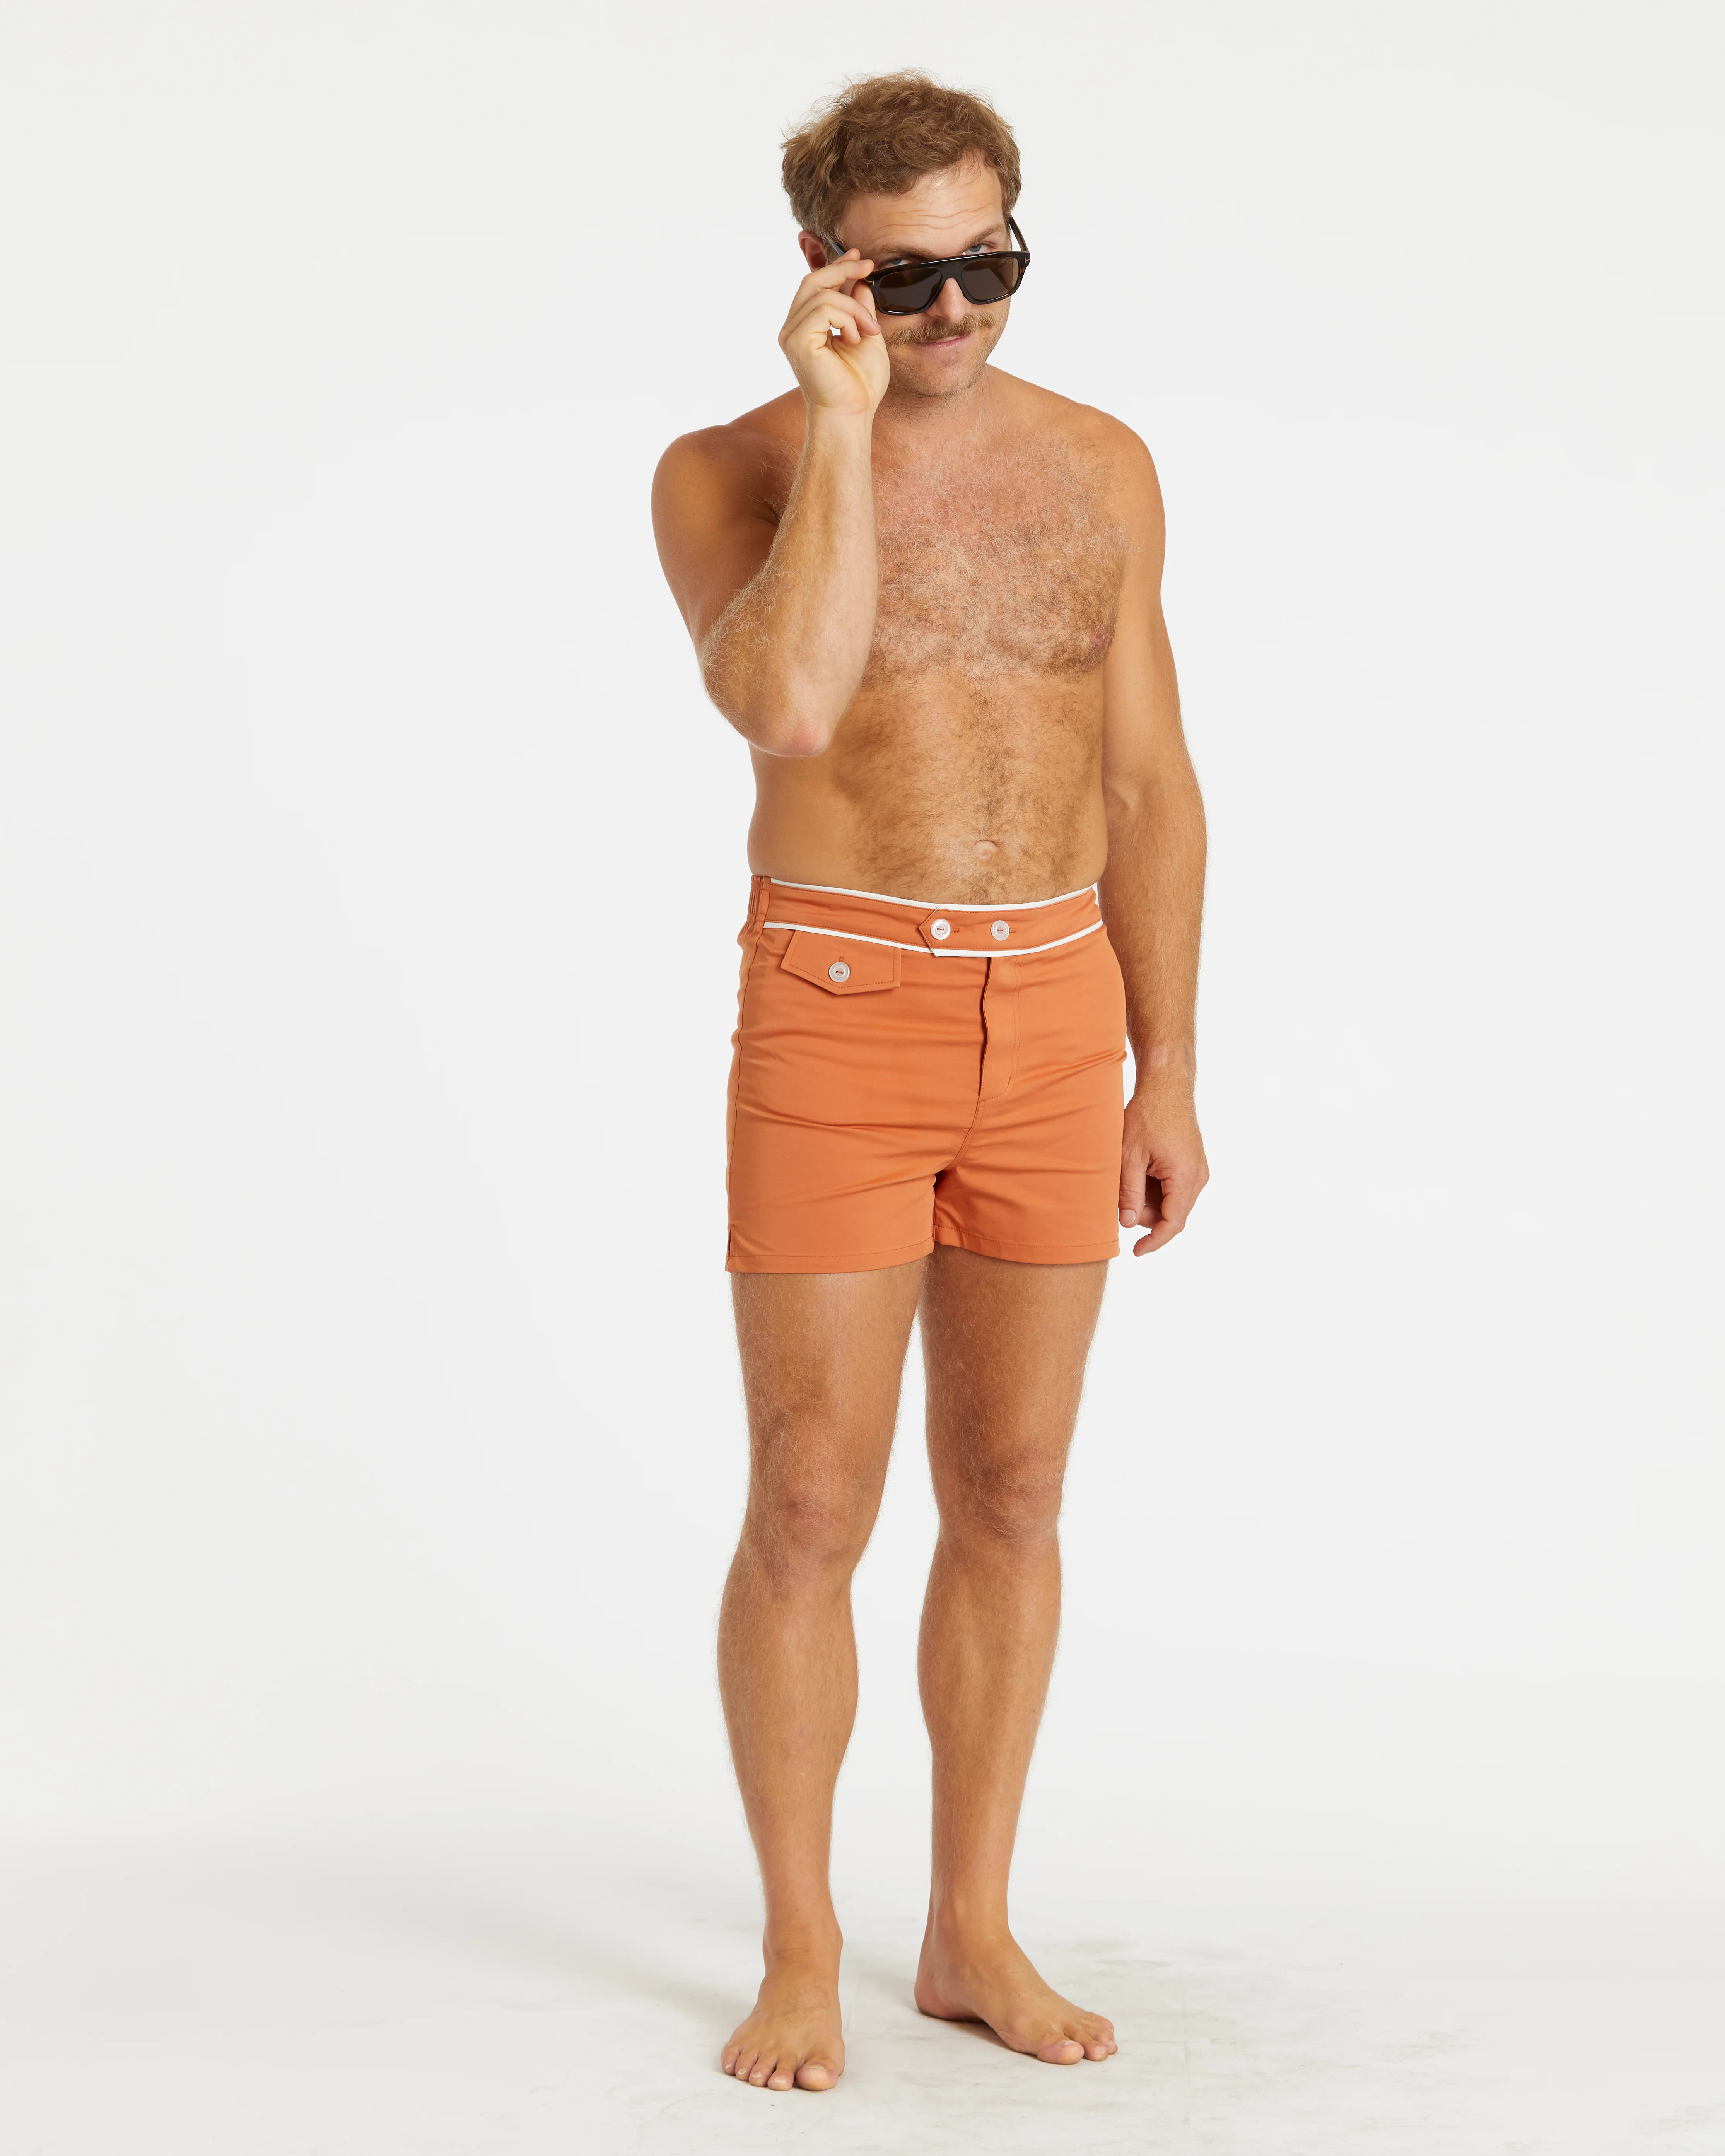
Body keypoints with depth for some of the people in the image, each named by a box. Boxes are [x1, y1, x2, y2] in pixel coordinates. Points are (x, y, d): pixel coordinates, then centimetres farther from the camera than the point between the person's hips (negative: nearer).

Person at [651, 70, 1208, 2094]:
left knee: (1011, 1495, 8)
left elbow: (1149, 788, 9)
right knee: (812, 1508, -1)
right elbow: (789, 709, -25)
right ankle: (801, 1954, 15)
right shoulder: (727, 472, -5)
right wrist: (841, 421, -21)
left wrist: (1166, 1076, 6)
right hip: (836, 1019, -3)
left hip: (1051, 1022, 4)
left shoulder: (1098, 466, 6)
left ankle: (971, 1933, 21)